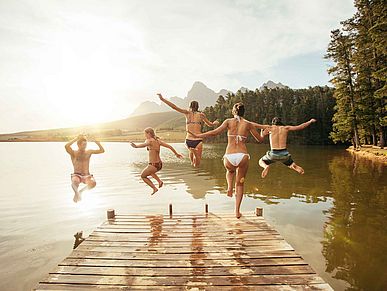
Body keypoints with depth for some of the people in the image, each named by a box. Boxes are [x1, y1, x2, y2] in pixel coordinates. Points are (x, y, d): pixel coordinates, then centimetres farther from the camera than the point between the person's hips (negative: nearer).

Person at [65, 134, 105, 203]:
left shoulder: (89, 152, 9)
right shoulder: (74, 153, 3)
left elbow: (102, 150, 3)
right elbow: (66, 146, -18)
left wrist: (95, 141, -4)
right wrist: (76, 138, -10)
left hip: (87, 176, 3)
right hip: (77, 175, -2)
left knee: (93, 183, -32)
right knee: (75, 181, -41)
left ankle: (81, 191, -3)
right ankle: (76, 193, -11)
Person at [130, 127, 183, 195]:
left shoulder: (150, 141, -15)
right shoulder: (158, 140, 4)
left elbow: (144, 144, -39)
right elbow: (169, 146, 7)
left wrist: (136, 146, -58)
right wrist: (176, 154, 19)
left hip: (154, 165, -8)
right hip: (159, 164, 8)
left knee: (143, 176, 19)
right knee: (148, 171, 37)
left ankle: (154, 188, 13)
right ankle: (159, 181, 21)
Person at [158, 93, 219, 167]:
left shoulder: (187, 113, 5)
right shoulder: (201, 115, 7)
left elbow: (174, 107, -1)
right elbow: (210, 124, 21)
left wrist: (162, 99, 3)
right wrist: (215, 123, 43)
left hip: (188, 141, 2)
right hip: (198, 141, -2)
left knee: (191, 150, 40)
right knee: (197, 164, 17)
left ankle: (192, 162, 41)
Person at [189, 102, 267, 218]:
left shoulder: (228, 121, 5)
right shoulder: (248, 124, 7)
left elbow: (216, 131, -10)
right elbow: (260, 139, 13)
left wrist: (198, 135, -4)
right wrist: (264, 130, 35)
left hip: (229, 157, 0)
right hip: (242, 156, 0)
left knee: (230, 171, 38)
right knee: (240, 184, 18)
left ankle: (229, 187, 12)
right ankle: (237, 211, 18)